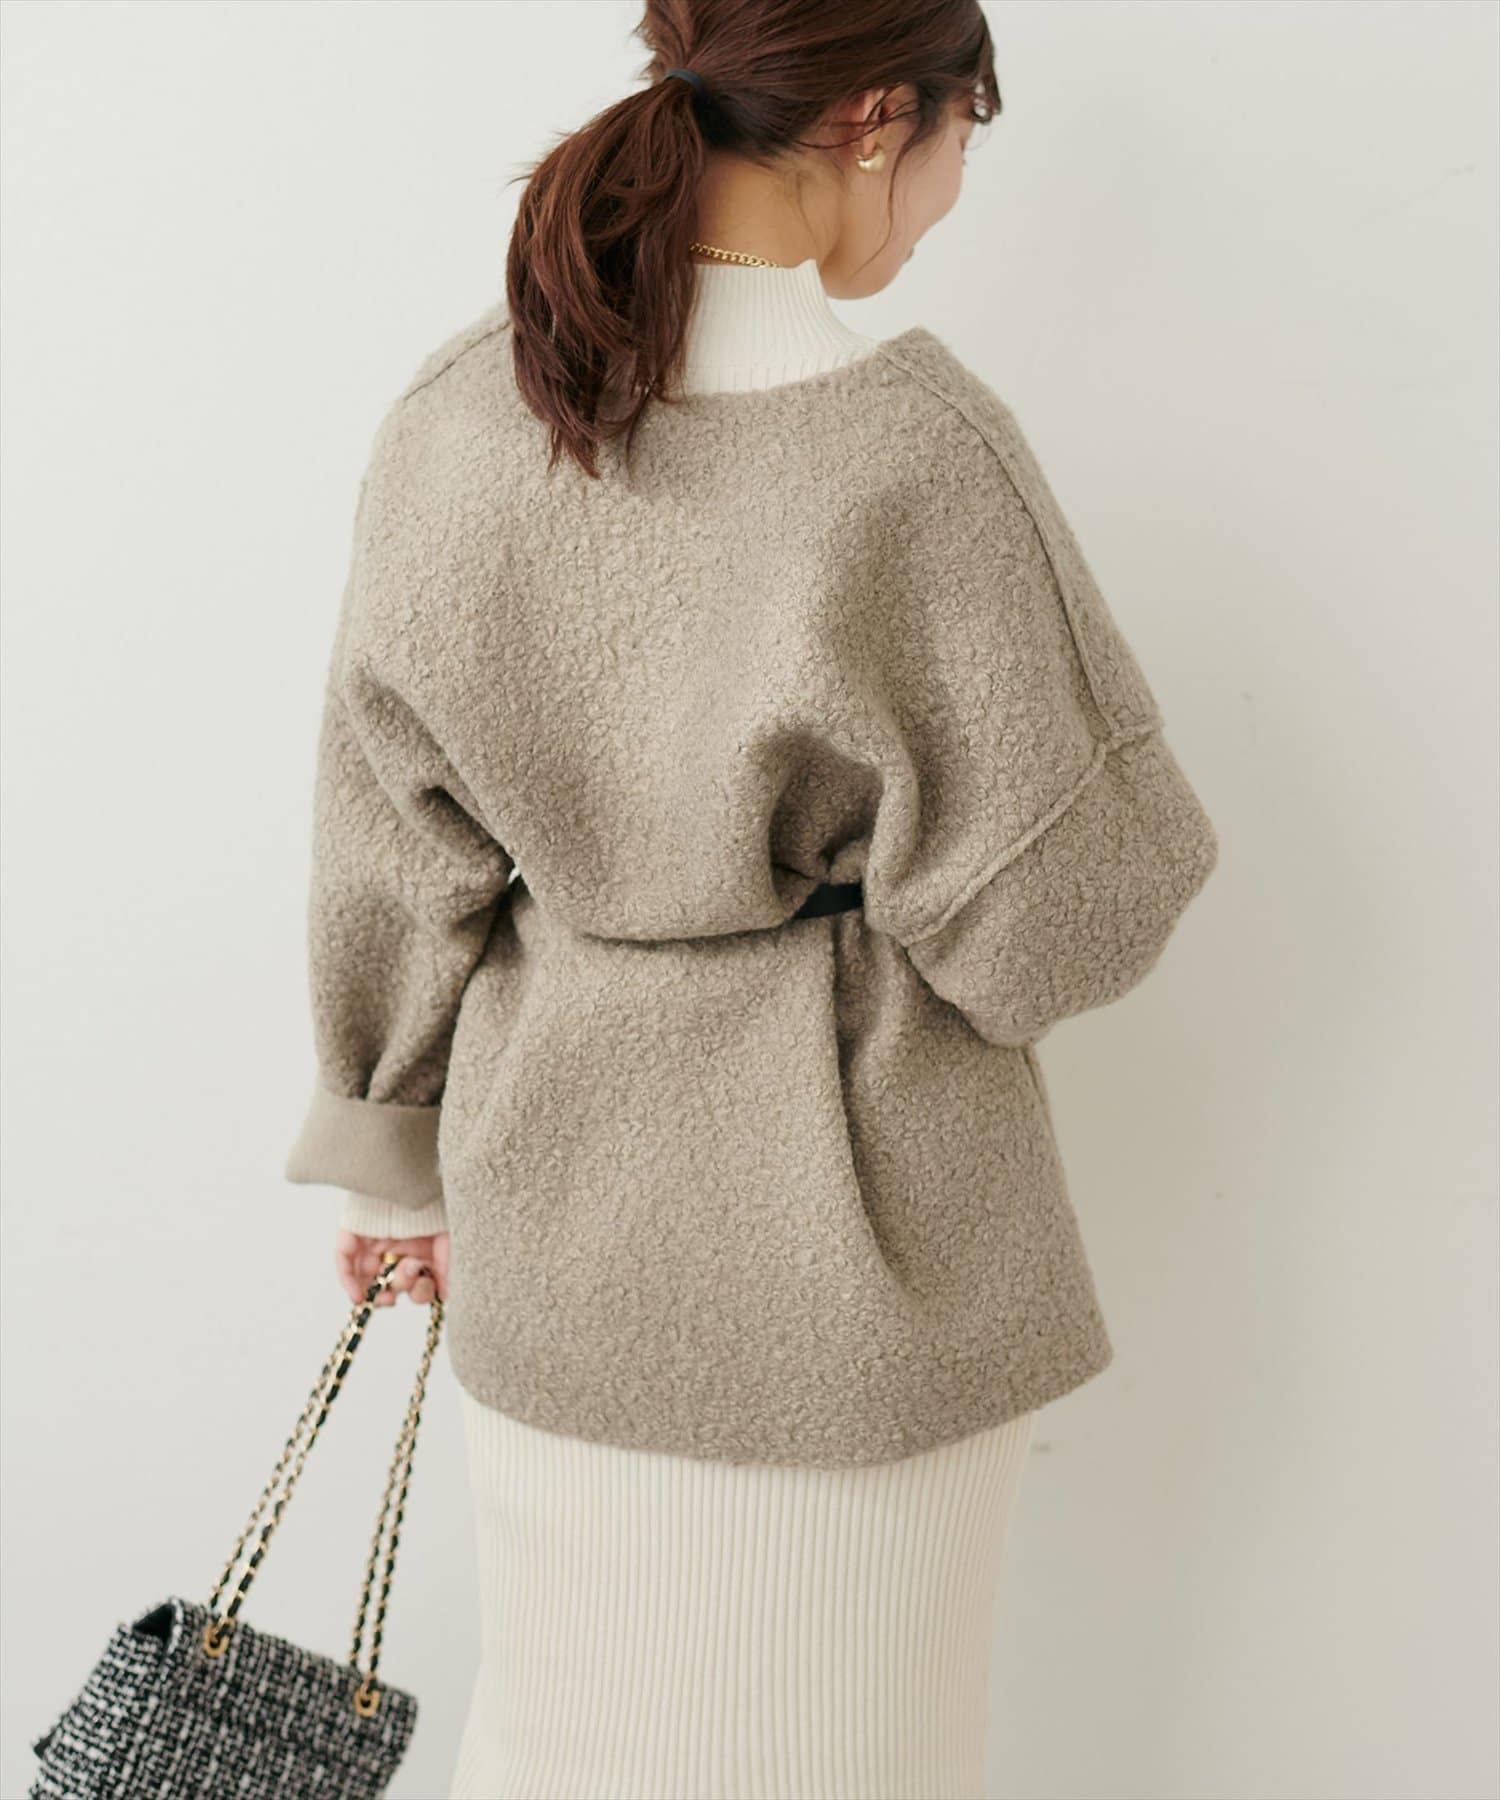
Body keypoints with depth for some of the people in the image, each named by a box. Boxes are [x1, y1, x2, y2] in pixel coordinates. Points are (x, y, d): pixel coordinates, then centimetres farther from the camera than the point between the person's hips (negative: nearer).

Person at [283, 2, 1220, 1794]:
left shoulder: (449, 419, -5)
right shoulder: (913, 449, -21)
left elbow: (392, 857, 3)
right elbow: (1047, 920, -15)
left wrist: (402, 1163, 16)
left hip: (554, 1219, 5)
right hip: (845, 1240, -5)